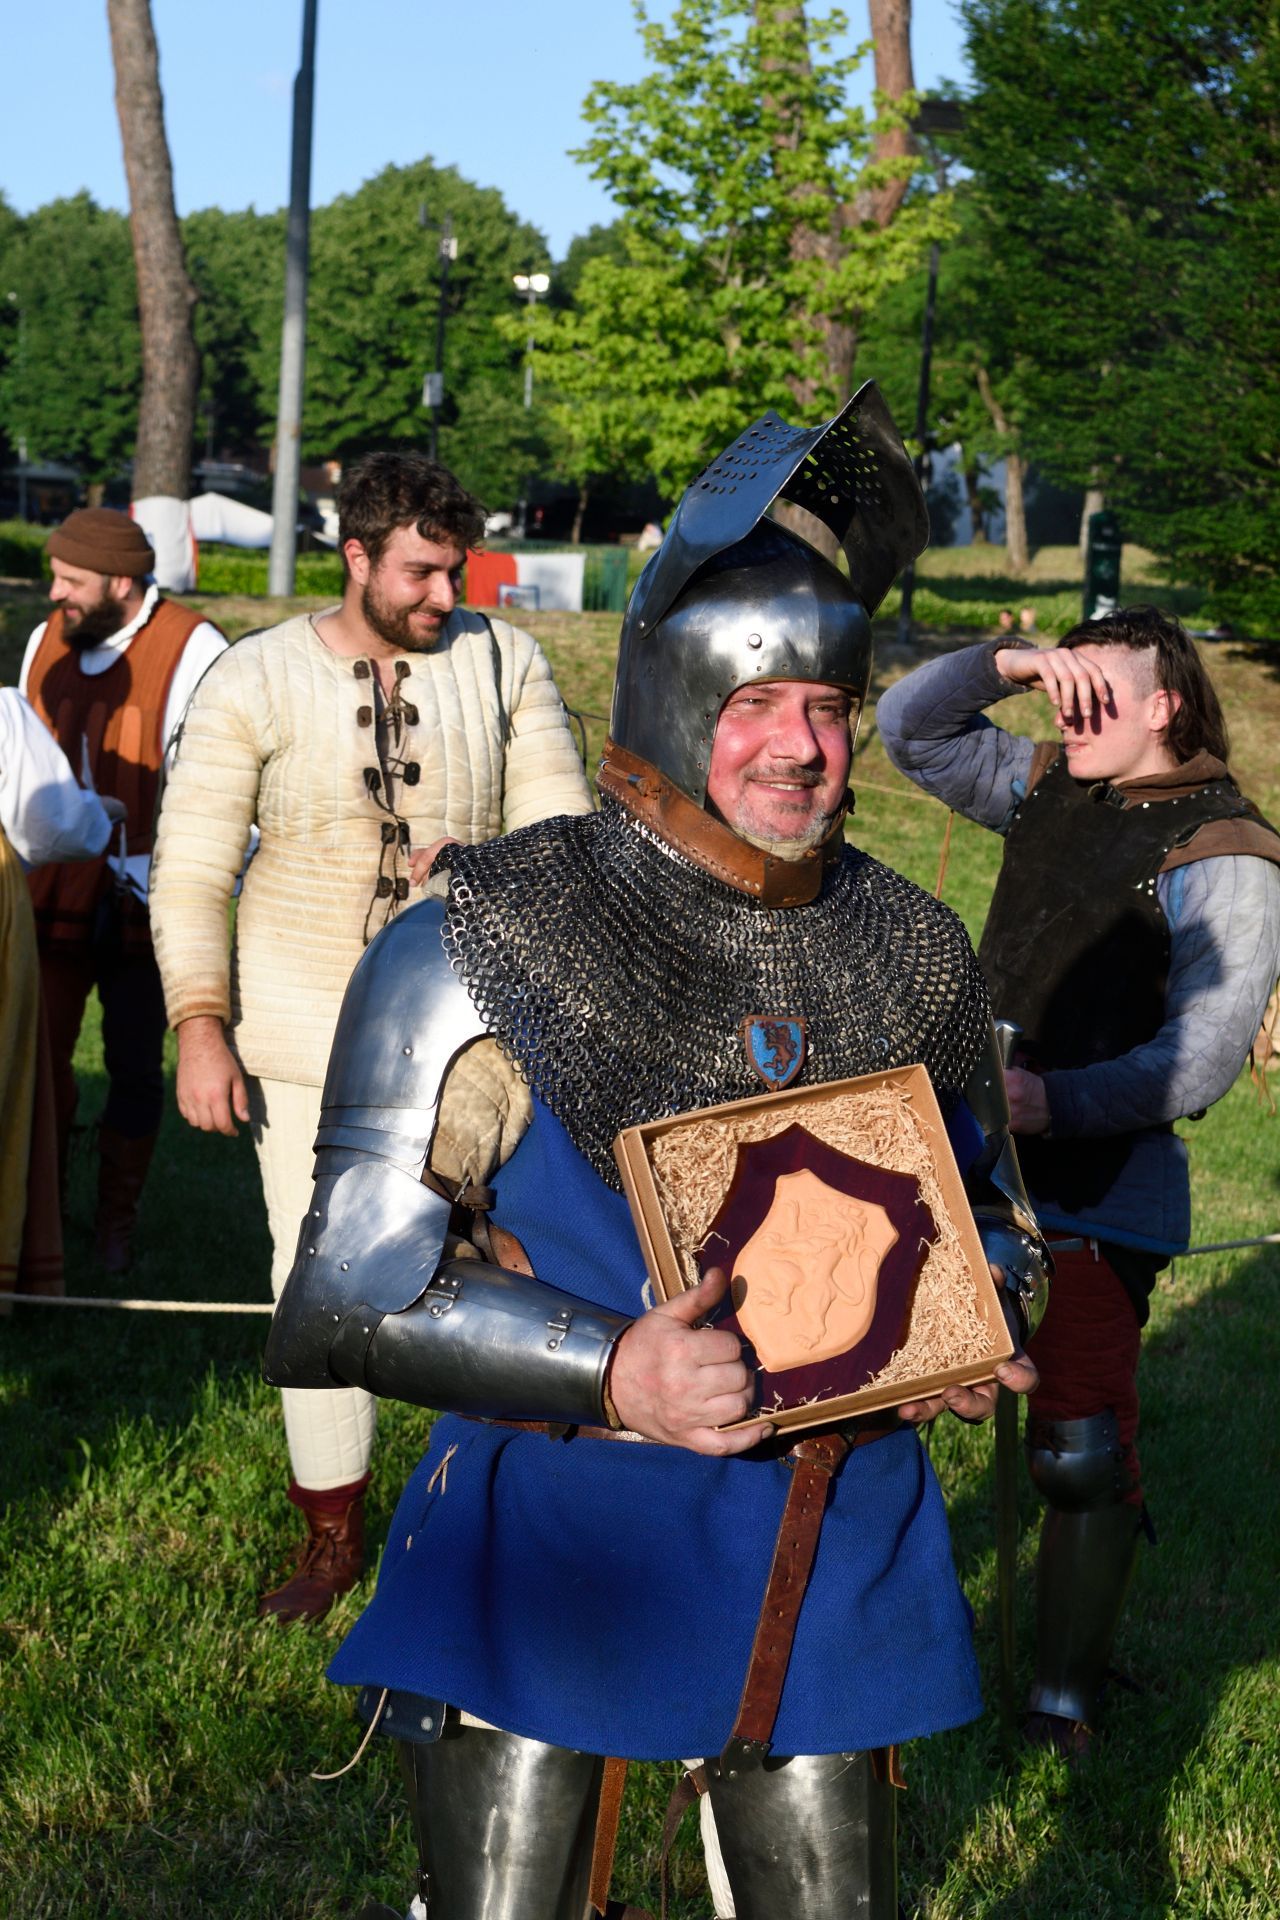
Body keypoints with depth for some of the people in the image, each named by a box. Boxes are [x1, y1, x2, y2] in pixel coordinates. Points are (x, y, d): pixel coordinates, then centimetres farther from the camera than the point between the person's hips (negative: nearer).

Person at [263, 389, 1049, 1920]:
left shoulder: (909, 953, 3)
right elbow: (348, 1299, -13)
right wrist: (612, 1375, -26)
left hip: (833, 1539, 4)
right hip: (555, 1538, -4)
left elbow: (984, 1207, 17)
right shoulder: (481, 952, -12)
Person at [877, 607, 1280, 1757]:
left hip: (1100, 1202, -7)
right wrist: (1008, 665, -5)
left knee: (1082, 1451, -4)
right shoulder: (1049, 790, 8)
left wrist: (1056, 1099, -33)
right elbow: (910, 730, 13)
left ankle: (1065, 1702, 11)